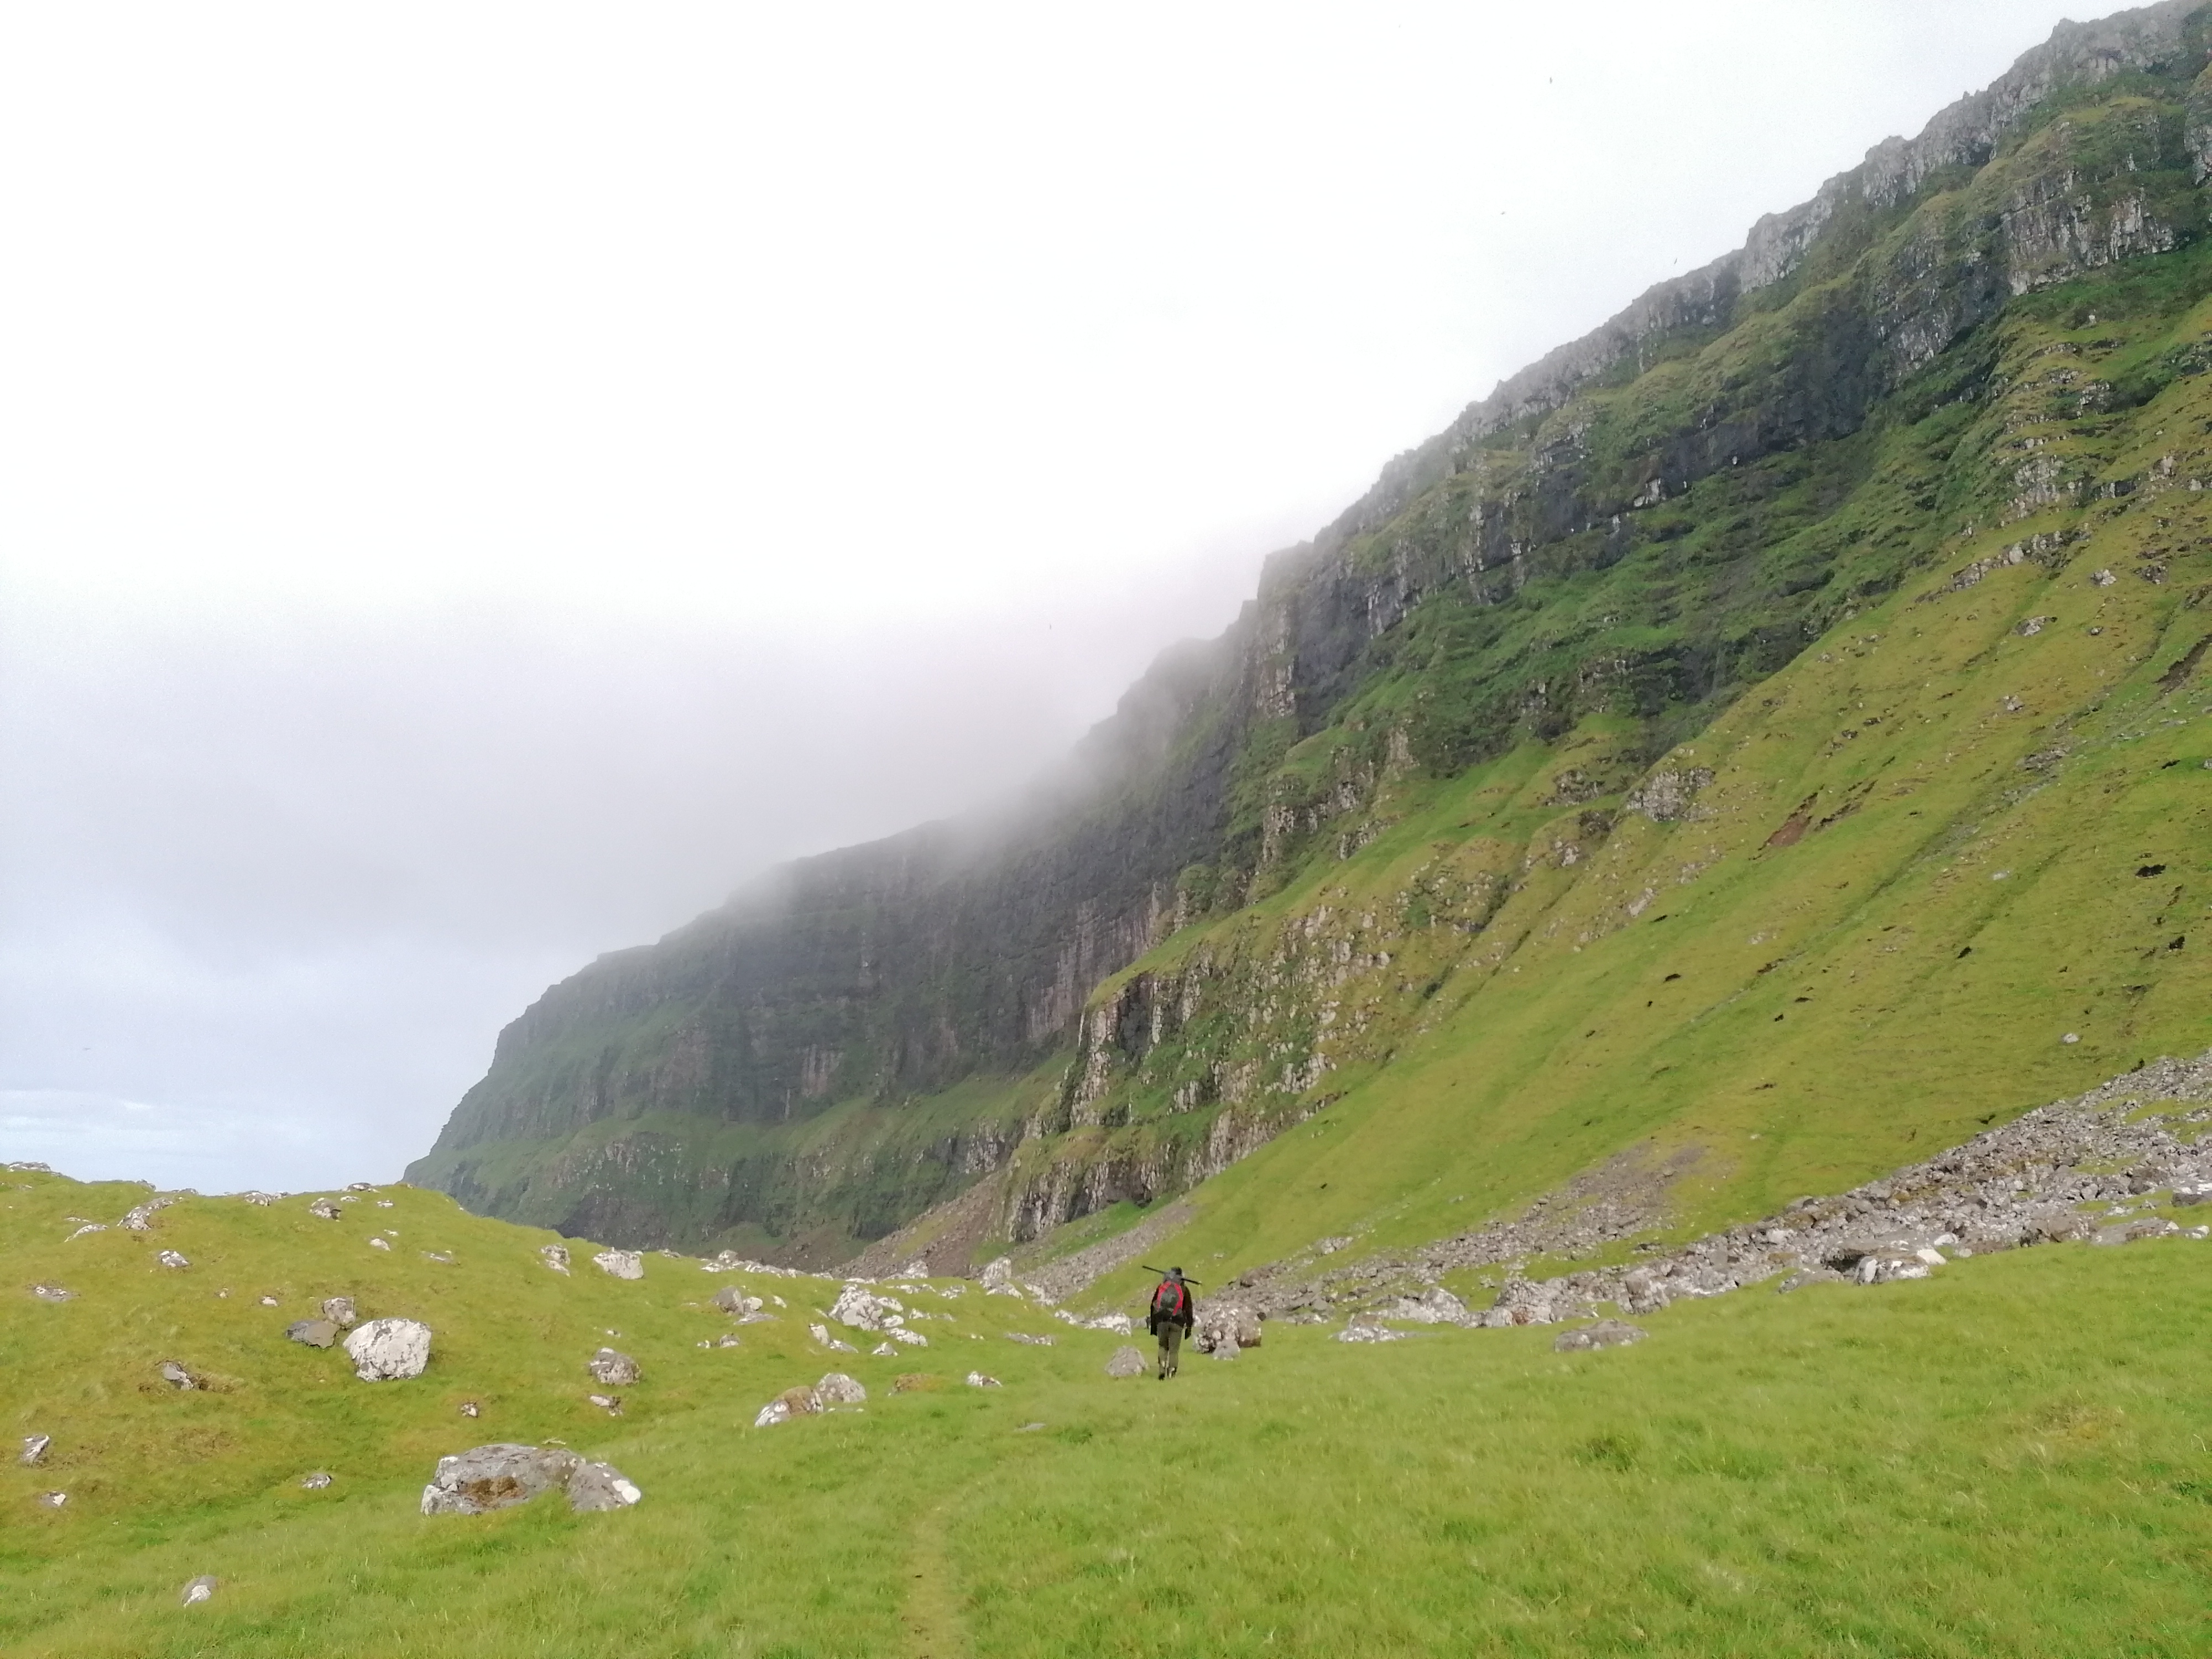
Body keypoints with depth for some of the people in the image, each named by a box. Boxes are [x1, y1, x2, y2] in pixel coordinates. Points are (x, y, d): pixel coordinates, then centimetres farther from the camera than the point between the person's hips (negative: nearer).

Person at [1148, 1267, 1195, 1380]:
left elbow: (1153, 1306, 14)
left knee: (1163, 1347, 15)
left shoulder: (1161, 1287, 12)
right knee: (1174, 1349, 6)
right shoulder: (1184, 1289, 6)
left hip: (1161, 1321, 2)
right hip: (1177, 1322, -2)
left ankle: (1162, 1369, -2)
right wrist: (1189, 1326, 9)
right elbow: (1189, 1309, 5)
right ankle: (1171, 1373, -2)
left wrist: (1153, 1324, 19)